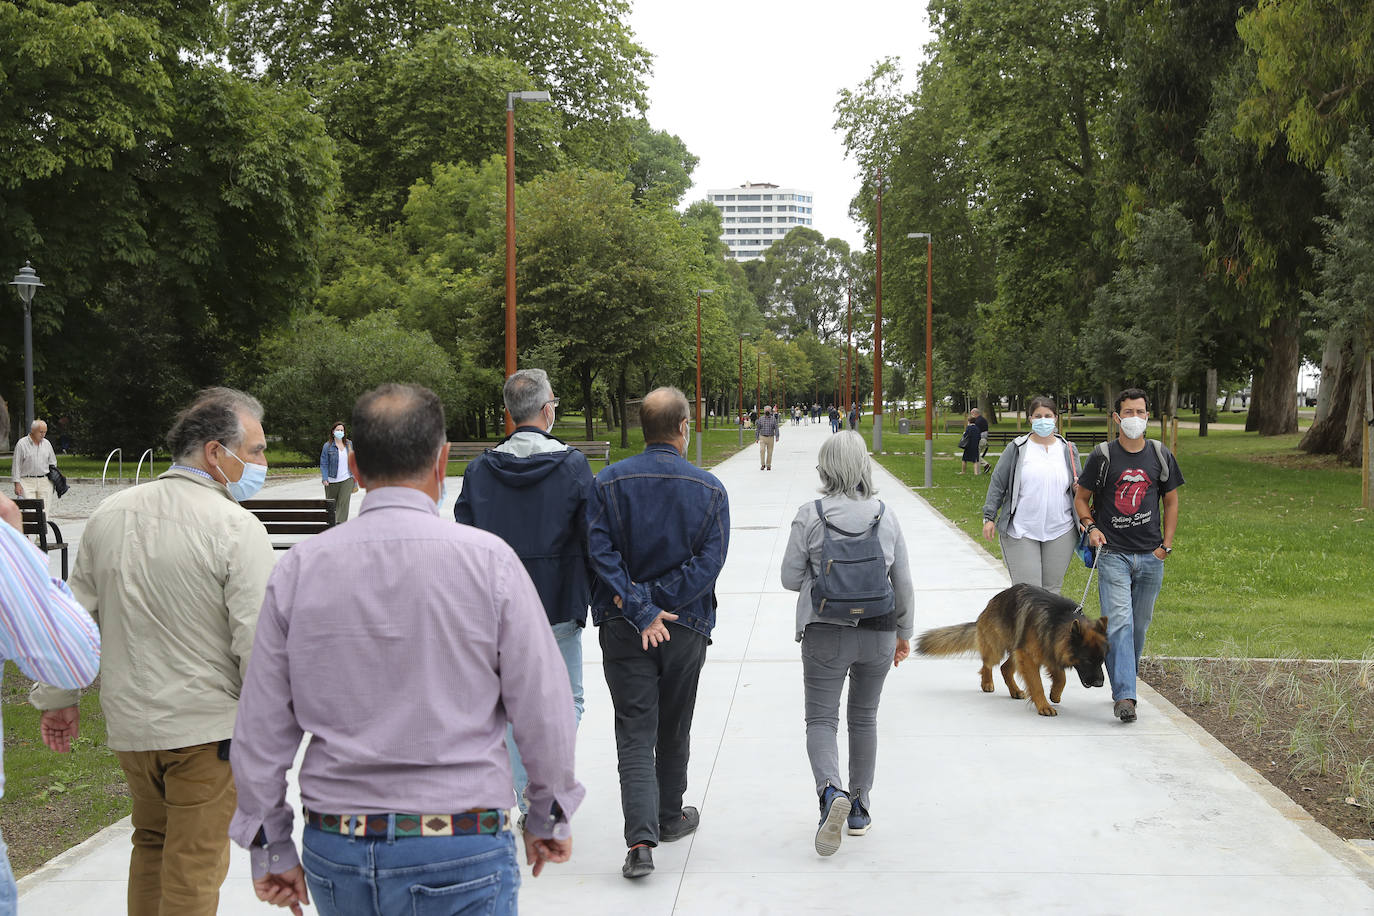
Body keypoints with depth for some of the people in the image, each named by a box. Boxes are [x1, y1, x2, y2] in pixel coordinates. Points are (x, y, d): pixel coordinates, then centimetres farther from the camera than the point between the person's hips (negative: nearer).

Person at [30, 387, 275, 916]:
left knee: (150, 842, 23)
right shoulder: (236, 528, -15)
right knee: (194, 863, 4)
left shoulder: (110, 514, 5)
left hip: (128, 720, 6)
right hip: (206, 728, -6)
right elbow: (256, 642, -18)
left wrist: (57, 699, 21)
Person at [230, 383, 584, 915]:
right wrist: (549, 819, 10)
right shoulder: (488, 559, -9)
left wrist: (271, 851, 13)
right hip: (461, 852, -3)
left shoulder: (299, 568, -2)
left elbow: (260, 731, 2)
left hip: (334, 852, 3)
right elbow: (543, 712, -6)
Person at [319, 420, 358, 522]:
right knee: (332, 504, 9)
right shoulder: (328, 446, -3)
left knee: (343, 503, -11)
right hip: (332, 481, -1)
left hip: (347, 479, 1)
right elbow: (323, 464, -3)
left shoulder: (349, 444, 7)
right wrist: (324, 479, -13)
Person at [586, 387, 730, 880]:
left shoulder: (609, 482, -5)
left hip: (623, 630, -1)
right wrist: (655, 601, -12)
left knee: (635, 733, 0)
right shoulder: (709, 489, -4)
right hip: (687, 626, 1)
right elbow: (709, 561, -12)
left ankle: (641, 839, -13)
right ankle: (669, 817, 35)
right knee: (674, 728, 18)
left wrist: (639, 609, -13)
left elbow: (602, 554, -13)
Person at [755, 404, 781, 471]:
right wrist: (756, 438, 7)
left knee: (769, 452, 5)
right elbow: (757, 429, 9)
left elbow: (776, 428, -4)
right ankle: (763, 464, -9)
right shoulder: (761, 419, 4)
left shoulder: (773, 419, 2)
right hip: (762, 438, 0)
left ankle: (768, 465, 18)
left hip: (770, 438, 0)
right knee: (762, 450, -18)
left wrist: (777, 437, -17)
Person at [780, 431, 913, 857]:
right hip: (879, 632, 3)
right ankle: (859, 810, 23)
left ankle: (831, 790, -24)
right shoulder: (885, 517, -1)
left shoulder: (810, 516, -10)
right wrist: (904, 632, 17)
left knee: (822, 718, 3)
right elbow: (903, 584, 5)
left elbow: (790, 577, -6)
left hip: (824, 632, -3)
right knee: (864, 717, 17)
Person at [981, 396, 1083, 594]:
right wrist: (989, 517, 0)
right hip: (1020, 533, -2)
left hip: (1060, 533, 3)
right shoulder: (1017, 448, 2)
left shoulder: (1068, 450, 10)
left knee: (1052, 590, 7)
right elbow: (997, 483, 5)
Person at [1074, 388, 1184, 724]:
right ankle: (1124, 696, -15)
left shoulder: (1161, 456, 7)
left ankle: (1123, 681, 29)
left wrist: (1166, 545, 8)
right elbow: (1081, 497, 8)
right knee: (1119, 623, -13)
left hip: (1151, 557, 3)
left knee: (1139, 625, 11)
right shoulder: (1103, 456, -1)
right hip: (1113, 554, -3)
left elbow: (1171, 501, 15)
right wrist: (1090, 526, -10)